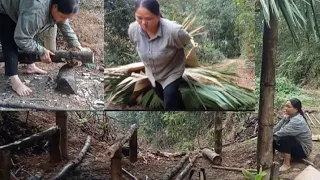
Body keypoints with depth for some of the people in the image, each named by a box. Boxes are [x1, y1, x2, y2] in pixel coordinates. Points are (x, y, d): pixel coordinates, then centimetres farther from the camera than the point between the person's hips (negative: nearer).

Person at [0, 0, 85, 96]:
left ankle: (31, 66, 26)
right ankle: (14, 81, -15)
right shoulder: (35, 13, -43)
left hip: (17, 9, 8)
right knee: (10, 44, -16)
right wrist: (41, 51, -25)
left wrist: (75, 44, -5)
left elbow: (65, 25, 1)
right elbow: (21, 39, -35)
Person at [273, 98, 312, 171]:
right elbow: (276, 128, -4)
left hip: (303, 150, -8)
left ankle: (286, 164, -22)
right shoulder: (288, 117, -2)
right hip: (292, 144, 8)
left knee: (284, 139, -34)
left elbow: (282, 132, -33)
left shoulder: (298, 121, -30)